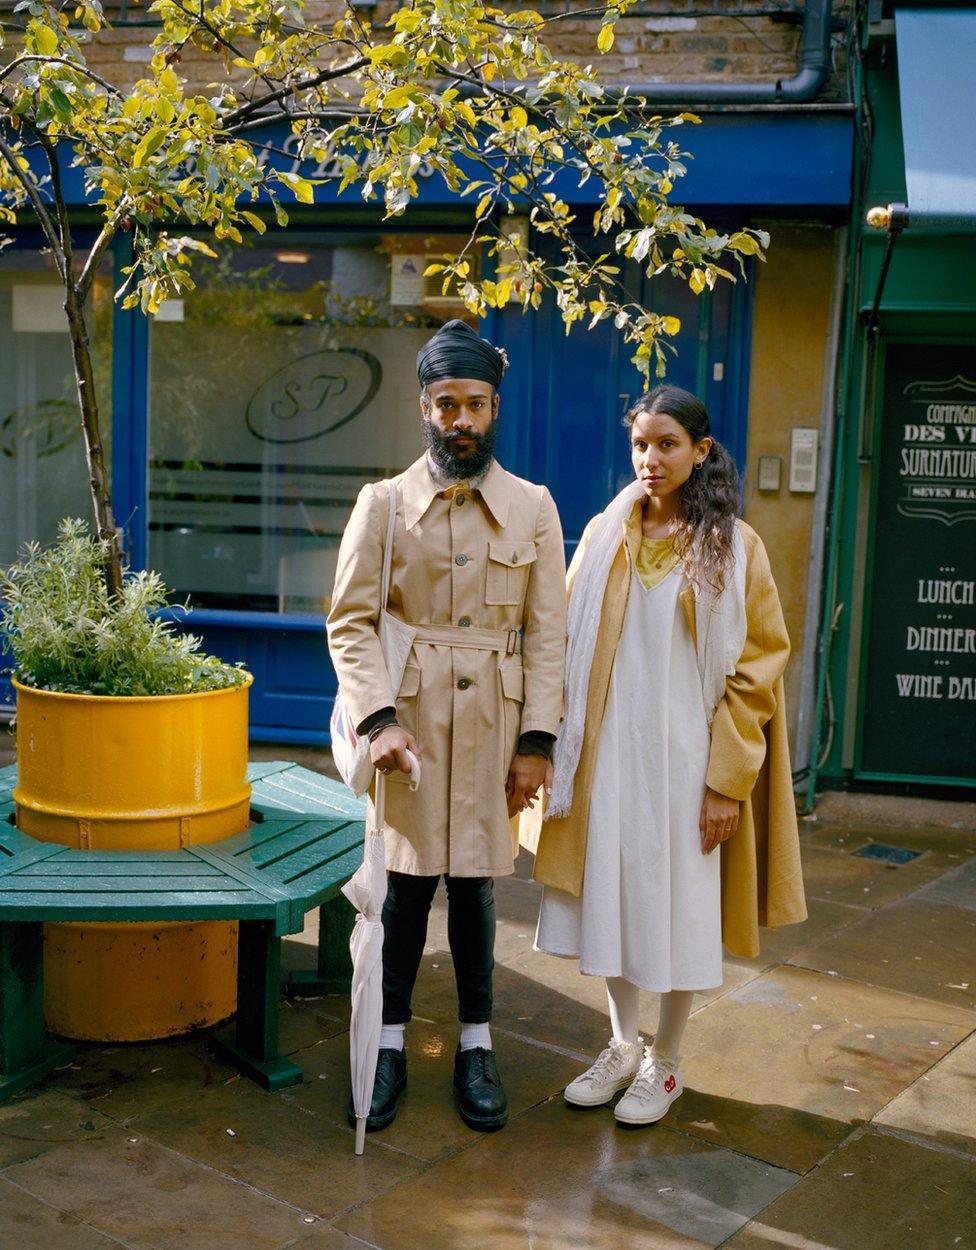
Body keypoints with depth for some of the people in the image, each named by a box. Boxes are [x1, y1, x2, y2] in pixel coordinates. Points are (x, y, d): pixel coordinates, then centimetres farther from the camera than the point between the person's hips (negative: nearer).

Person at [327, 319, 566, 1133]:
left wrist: (537, 740, -4)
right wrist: (378, 719, -14)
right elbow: (351, 622, -2)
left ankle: (476, 1045, 23)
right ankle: (389, 1043, 20)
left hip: (493, 726, 1)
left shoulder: (533, 508, 5)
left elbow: (548, 633, 2)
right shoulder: (384, 503, 2)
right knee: (407, 883, 4)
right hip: (407, 720, -1)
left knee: (474, 883, 8)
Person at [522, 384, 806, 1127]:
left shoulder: (735, 547, -4)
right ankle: (624, 1046, 31)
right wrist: (565, 745, 0)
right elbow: (571, 645, 8)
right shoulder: (606, 536, 4)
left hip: (686, 751, -3)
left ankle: (666, 1063, 25)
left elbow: (755, 667, -6)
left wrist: (729, 779, -11)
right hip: (609, 748, 3)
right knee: (609, 895, 11)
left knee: (680, 905, 6)